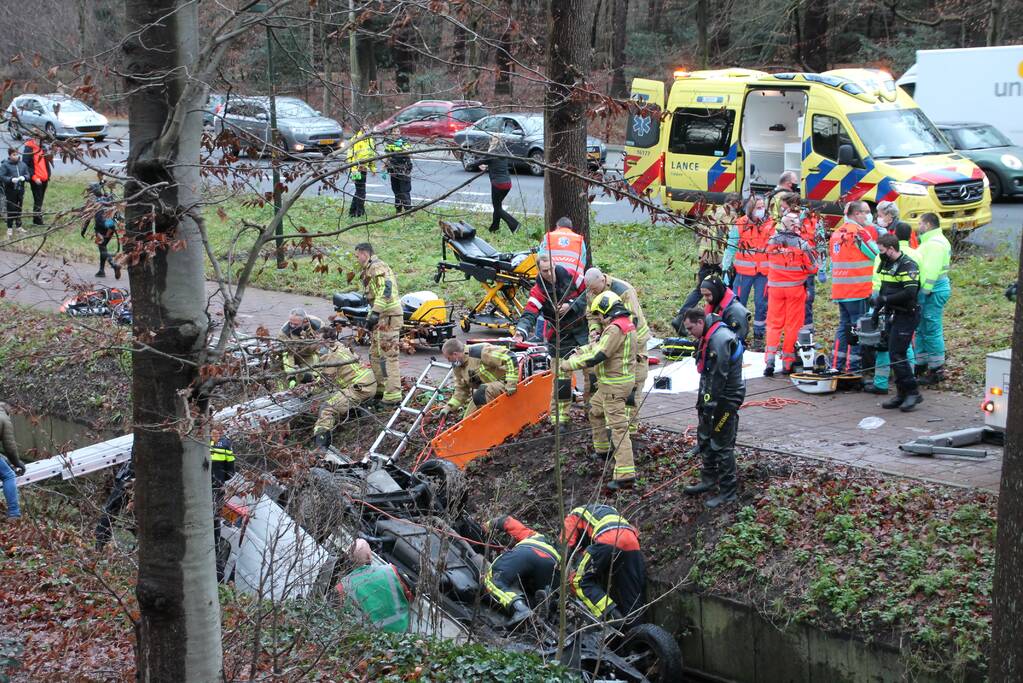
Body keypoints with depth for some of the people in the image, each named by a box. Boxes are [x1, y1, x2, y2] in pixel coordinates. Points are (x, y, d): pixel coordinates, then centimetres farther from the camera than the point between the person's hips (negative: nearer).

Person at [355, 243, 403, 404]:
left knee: (388, 355, -13)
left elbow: (385, 289, -25)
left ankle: (393, 394, -16)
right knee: (375, 353, 20)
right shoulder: (371, 269, 23)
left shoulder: (377, 267, -11)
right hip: (383, 317, 11)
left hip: (388, 316, -11)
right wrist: (370, 317, 29)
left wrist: (375, 313, -29)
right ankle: (381, 387, 30)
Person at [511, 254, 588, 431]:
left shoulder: (569, 275, -11)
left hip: (581, 328, 2)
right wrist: (521, 331, -47)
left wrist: (570, 306, -19)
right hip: (559, 335, -2)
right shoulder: (538, 291, -17)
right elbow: (529, 314, -27)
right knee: (562, 376, -1)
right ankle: (559, 417, 10)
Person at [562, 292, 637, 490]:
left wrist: (570, 365, -15)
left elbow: (596, 356, -24)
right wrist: (580, 351, 7)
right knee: (595, 409, 29)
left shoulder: (615, 329, -21)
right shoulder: (626, 324, 12)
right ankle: (602, 450, 41)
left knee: (618, 426, -12)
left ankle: (626, 475, -15)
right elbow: (599, 345, 19)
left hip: (615, 385, -10)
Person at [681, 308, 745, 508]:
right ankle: (709, 480, 35)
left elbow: (719, 376, -26)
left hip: (726, 399, -11)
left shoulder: (720, 339, -24)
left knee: (722, 445, -4)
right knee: (705, 438, 20)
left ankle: (728, 491, 6)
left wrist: (710, 405, -22)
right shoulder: (708, 337, 9)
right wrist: (702, 399, 18)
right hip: (712, 395, 11)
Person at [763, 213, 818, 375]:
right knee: (792, 325, 8)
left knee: (774, 324, 11)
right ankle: (787, 363, 10)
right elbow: (812, 268, -6)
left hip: (775, 287, 2)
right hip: (795, 288, -2)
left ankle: (769, 360, -1)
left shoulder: (772, 241, -7)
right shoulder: (801, 244, -14)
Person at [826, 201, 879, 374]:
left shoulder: (837, 233, 12)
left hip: (839, 288, 8)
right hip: (858, 289, -8)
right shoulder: (860, 231, -13)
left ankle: (837, 364, 16)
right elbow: (877, 255, -8)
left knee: (844, 325, 15)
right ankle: (853, 367, -2)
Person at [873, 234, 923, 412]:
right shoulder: (887, 265, 14)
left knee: (897, 355, -13)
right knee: (894, 355, 9)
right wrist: (877, 306, 13)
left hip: (906, 316, -9)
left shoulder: (908, 266, -15)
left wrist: (885, 299, -20)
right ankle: (902, 394, 16)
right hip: (893, 315, 9)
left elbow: (910, 293, -25)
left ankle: (912, 392, -6)